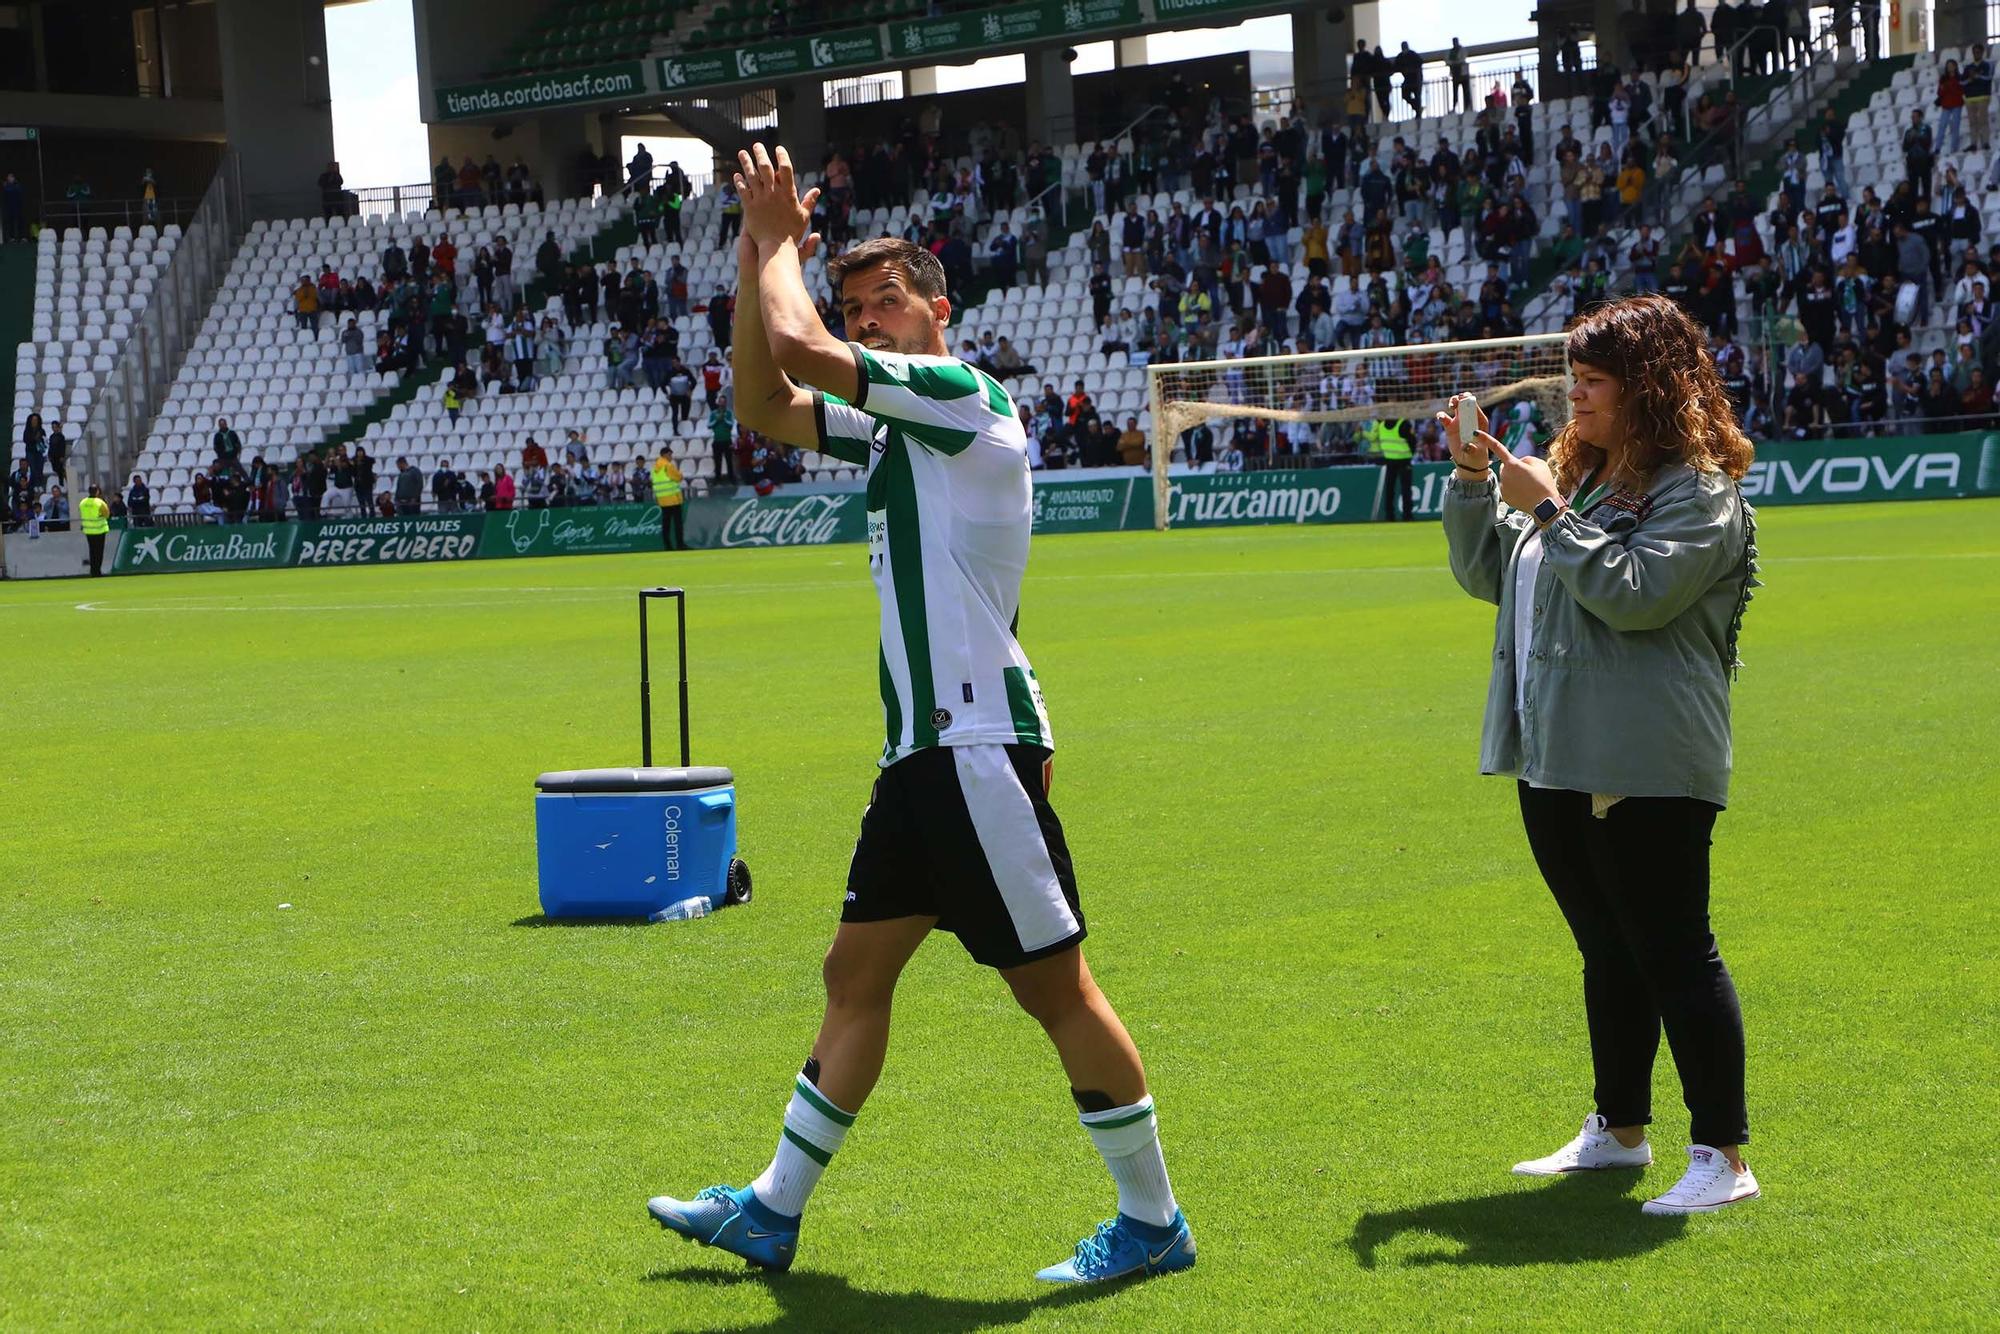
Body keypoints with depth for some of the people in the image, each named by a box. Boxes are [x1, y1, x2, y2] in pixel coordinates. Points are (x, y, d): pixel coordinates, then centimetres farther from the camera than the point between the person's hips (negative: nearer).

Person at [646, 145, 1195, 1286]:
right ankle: (774, 1212, 21)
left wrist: (780, 243, 0)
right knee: (857, 974, 13)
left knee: (1056, 985, -5)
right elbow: (768, 405, 23)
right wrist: (764, 260, 13)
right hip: (922, 753, 10)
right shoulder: (894, 424, 17)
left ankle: (1153, 1222, 5)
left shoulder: (964, 394, -10)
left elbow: (799, 347, -18)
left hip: (982, 750, -10)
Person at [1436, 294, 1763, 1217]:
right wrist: (1473, 481, 5)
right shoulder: (1575, 475, 16)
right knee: (1607, 953, 18)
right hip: (1555, 760, 9)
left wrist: (1550, 514, -18)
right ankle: (1618, 1132, 29)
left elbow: (1637, 593, -23)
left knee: (1673, 953, -6)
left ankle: (1722, 1156, -2)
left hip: (1647, 770, -9)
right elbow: (1488, 574, 19)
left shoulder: (1698, 491, -10)